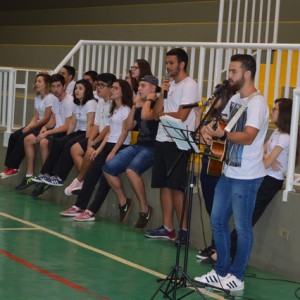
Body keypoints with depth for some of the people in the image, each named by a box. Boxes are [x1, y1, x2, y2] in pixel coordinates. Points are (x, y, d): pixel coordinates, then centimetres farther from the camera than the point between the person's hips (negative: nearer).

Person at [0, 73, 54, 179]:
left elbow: (46, 118, -17)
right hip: (38, 125, 9)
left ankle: (12, 167, -16)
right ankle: (9, 167, -8)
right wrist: (28, 126, -8)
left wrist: (30, 127, -14)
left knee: (23, 137, -24)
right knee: (13, 136, -7)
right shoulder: (37, 97, 13)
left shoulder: (50, 98, -14)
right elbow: (35, 116, 11)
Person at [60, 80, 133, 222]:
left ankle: (91, 212, -13)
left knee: (105, 179, -12)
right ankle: (78, 206, 2)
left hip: (120, 147, -9)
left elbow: (124, 133, -14)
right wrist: (100, 149, 9)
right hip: (108, 145, 9)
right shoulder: (114, 109, 19)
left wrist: (113, 152, -18)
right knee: (91, 174, 1)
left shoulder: (126, 109, -8)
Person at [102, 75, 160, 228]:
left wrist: (149, 100, -9)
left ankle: (145, 209, -20)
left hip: (152, 148, -8)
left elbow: (146, 116, -27)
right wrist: (134, 107, 9)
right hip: (138, 145, 9)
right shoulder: (140, 106, 18)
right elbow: (128, 127, 16)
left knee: (131, 170, -34)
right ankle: (123, 202, 10)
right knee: (108, 168, -6)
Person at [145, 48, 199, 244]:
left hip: (178, 142, -8)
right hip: (163, 140, 8)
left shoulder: (189, 86, -8)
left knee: (176, 187, -8)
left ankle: (184, 229, -2)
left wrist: (162, 114, 0)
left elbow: (181, 115, -16)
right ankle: (167, 228, 15)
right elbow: (157, 112, 11)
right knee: (164, 185, 9)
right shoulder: (170, 85, 17)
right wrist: (162, 94, -2)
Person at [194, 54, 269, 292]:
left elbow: (248, 137, -26)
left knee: (242, 227, 0)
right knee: (218, 221, 12)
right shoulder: (235, 99, 12)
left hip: (246, 177, -9)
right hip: (228, 172, 9)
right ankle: (221, 271, 21)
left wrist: (222, 135, -39)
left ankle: (237, 277, 8)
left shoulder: (257, 102, -15)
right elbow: (222, 123, 24)